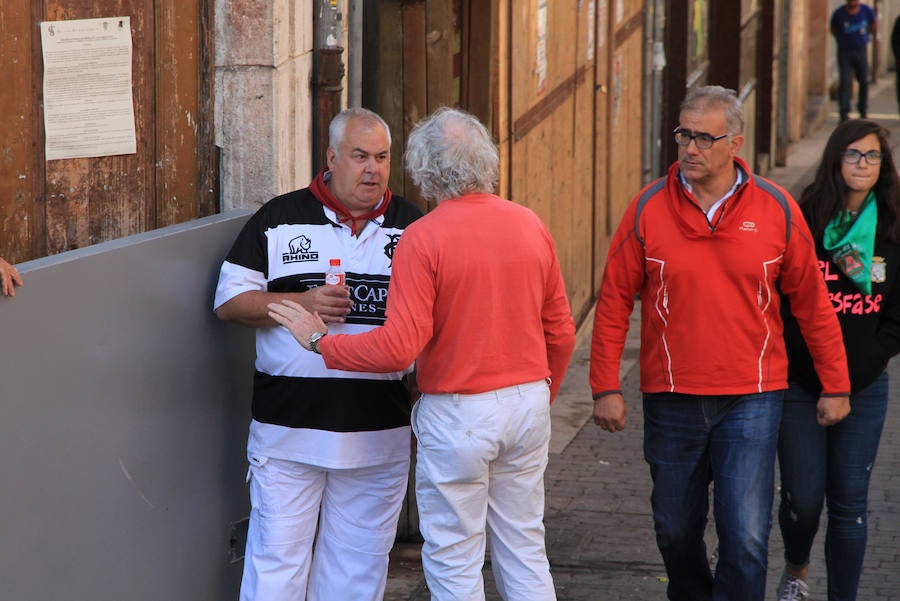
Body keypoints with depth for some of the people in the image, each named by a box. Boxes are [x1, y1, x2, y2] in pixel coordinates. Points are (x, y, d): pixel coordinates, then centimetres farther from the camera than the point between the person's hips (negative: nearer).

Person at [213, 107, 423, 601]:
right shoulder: (279, 219, 4)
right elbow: (229, 300, 2)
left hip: (378, 428, 2)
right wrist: (302, 304, -13)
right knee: (276, 559, -3)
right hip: (288, 425, -2)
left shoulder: (411, 226, 10)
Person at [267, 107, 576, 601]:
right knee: (525, 551, 14)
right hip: (528, 402, 6)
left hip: (458, 414, -5)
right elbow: (560, 333, 8)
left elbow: (399, 347, -19)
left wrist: (319, 340, -7)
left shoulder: (423, 238, -15)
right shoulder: (530, 226, 2)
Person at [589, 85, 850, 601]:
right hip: (670, 398, 2)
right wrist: (606, 387, -3)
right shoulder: (649, 209, -3)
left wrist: (835, 384, 7)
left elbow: (812, 302, 5)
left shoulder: (776, 209, -3)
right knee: (676, 529, 13)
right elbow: (615, 301, 1)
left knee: (746, 538, -9)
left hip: (751, 398, -1)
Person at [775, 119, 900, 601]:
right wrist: (820, 366, -9)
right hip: (800, 384, -1)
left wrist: (855, 372, -6)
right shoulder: (802, 222, -3)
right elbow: (779, 305, -2)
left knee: (850, 503, 1)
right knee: (803, 498, 1)